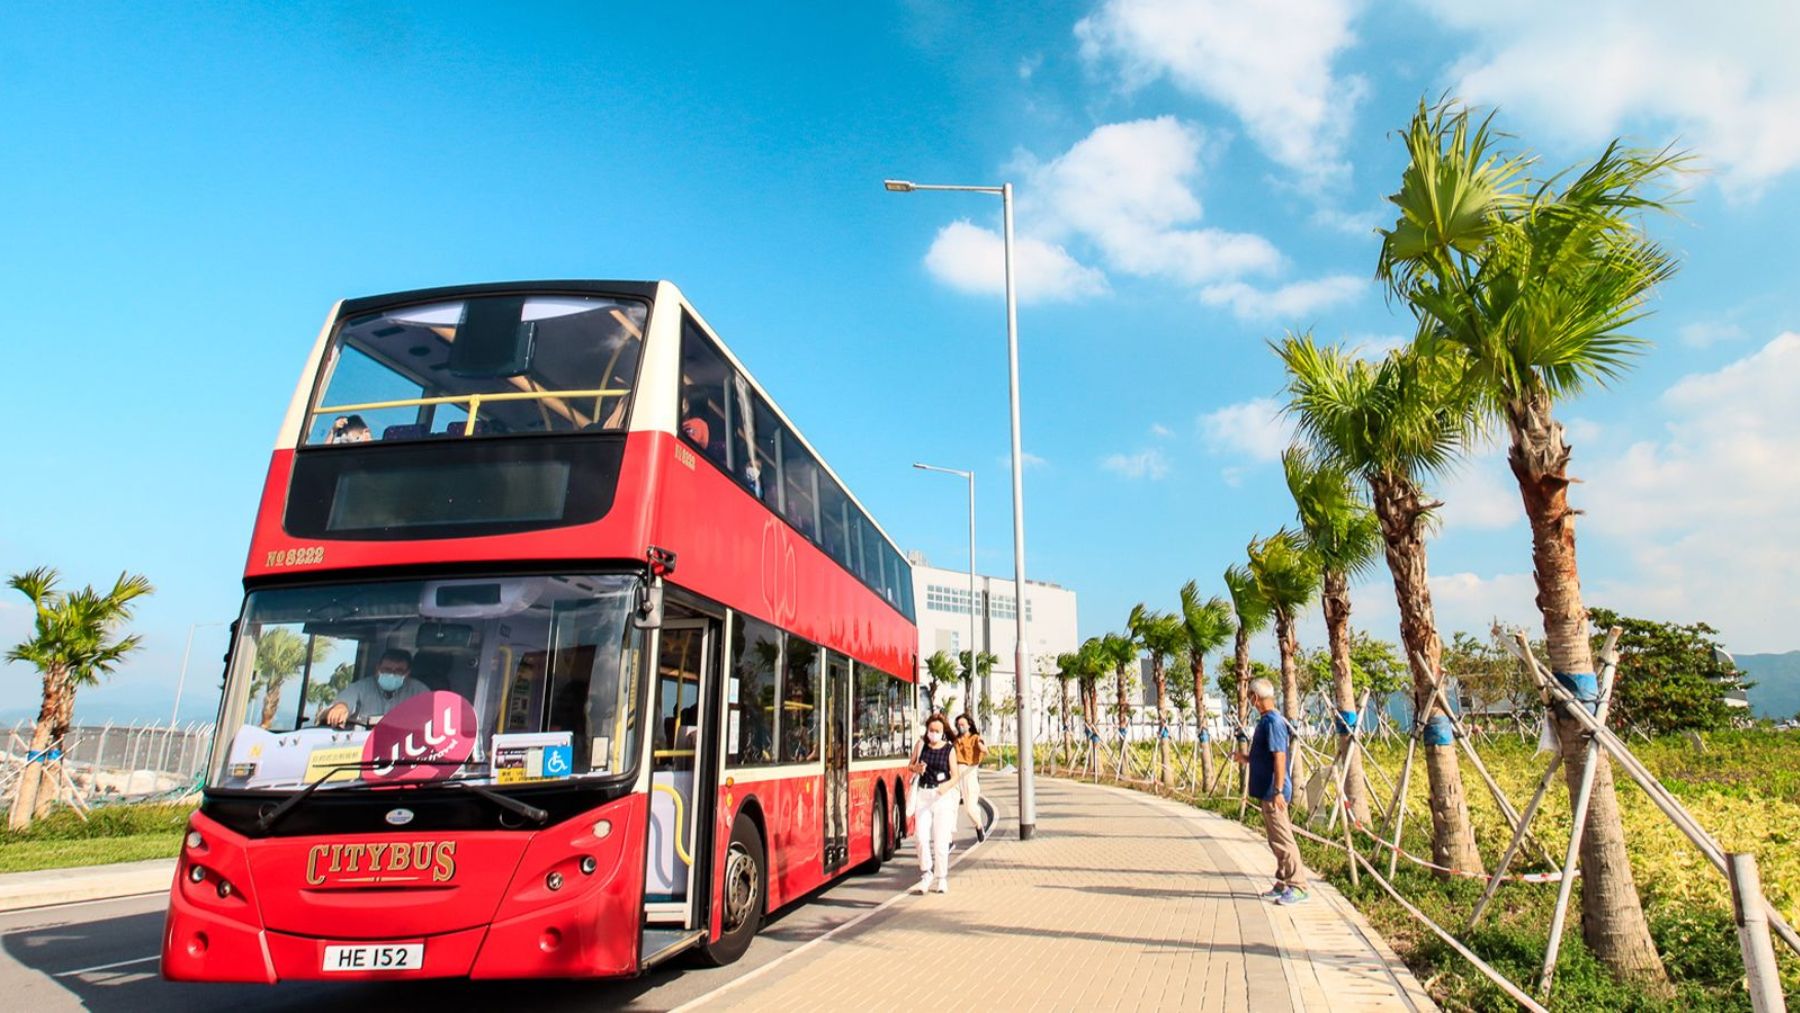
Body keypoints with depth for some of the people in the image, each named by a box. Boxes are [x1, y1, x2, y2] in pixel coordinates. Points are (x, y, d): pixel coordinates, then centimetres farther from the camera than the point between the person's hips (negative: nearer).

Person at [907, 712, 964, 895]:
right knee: (922, 837, -5)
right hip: (923, 793, 2)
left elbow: (956, 776, -4)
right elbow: (911, 767, 13)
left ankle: (941, 879, 13)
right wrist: (917, 768, -11)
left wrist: (946, 786, -24)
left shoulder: (950, 749, -2)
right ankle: (926, 875, 10)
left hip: (943, 796, -2)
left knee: (940, 839, -1)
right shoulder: (921, 744, 3)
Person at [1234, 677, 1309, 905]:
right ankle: (1283, 885, 21)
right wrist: (1246, 757, 24)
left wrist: (1278, 790, -25)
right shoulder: (1266, 720, 13)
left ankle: (1298, 888, 0)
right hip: (1266, 791, 10)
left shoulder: (1273, 721, -17)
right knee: (1276, 840, 14)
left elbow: (1279, 757, -22)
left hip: (1273, 792, -10)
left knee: (1283, 839, -5)